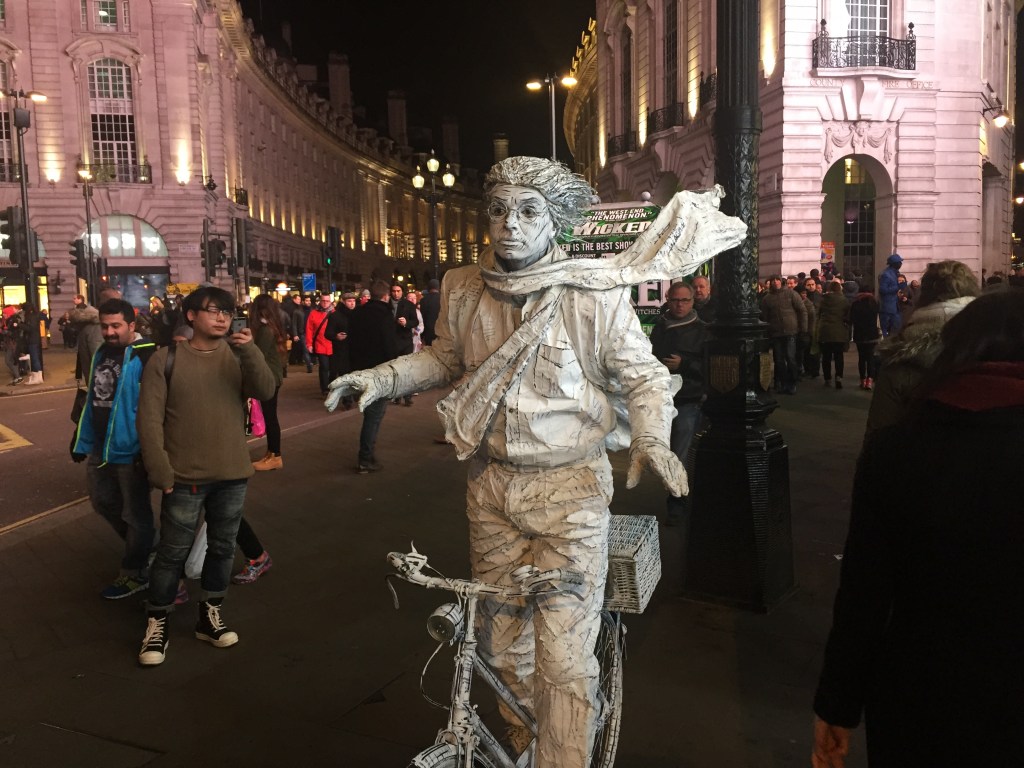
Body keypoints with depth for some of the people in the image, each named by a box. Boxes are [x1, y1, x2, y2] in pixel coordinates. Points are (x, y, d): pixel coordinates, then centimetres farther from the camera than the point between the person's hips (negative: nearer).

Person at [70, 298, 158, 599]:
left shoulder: (146, 357, -16)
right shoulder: (101, 353, 10)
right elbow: (92, 401, 17)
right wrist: (81, 441, 17)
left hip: (130, 452, -9)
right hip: (100, 449, 9)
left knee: (135, 514, 5)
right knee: (103, 501, 22)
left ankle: (135, 573, 21)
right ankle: (144, 545, 41)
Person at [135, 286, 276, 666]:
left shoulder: (239, 356, 2)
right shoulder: (166, 359, -6)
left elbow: (266, 392, -14)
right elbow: (149, 418, -8)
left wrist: (250, 350, -27)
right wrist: (161, 471, -13)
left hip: (232, 475, 3)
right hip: (185, 477, -3)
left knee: (222, 548, 14)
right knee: (173, 553, 5)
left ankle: (210, 614, 31)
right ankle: (157, 622, 22)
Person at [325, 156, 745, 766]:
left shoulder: (596, 293, -12)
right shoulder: (464, 289, -1)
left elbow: (645, 375, -4)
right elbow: (445, 358, 15)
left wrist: (651, 437, -22)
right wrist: (382, 378, 1)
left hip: (569, 490, -4)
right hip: (492, 486, 5)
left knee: (564, 657, -4)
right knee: (503, 640, 18)